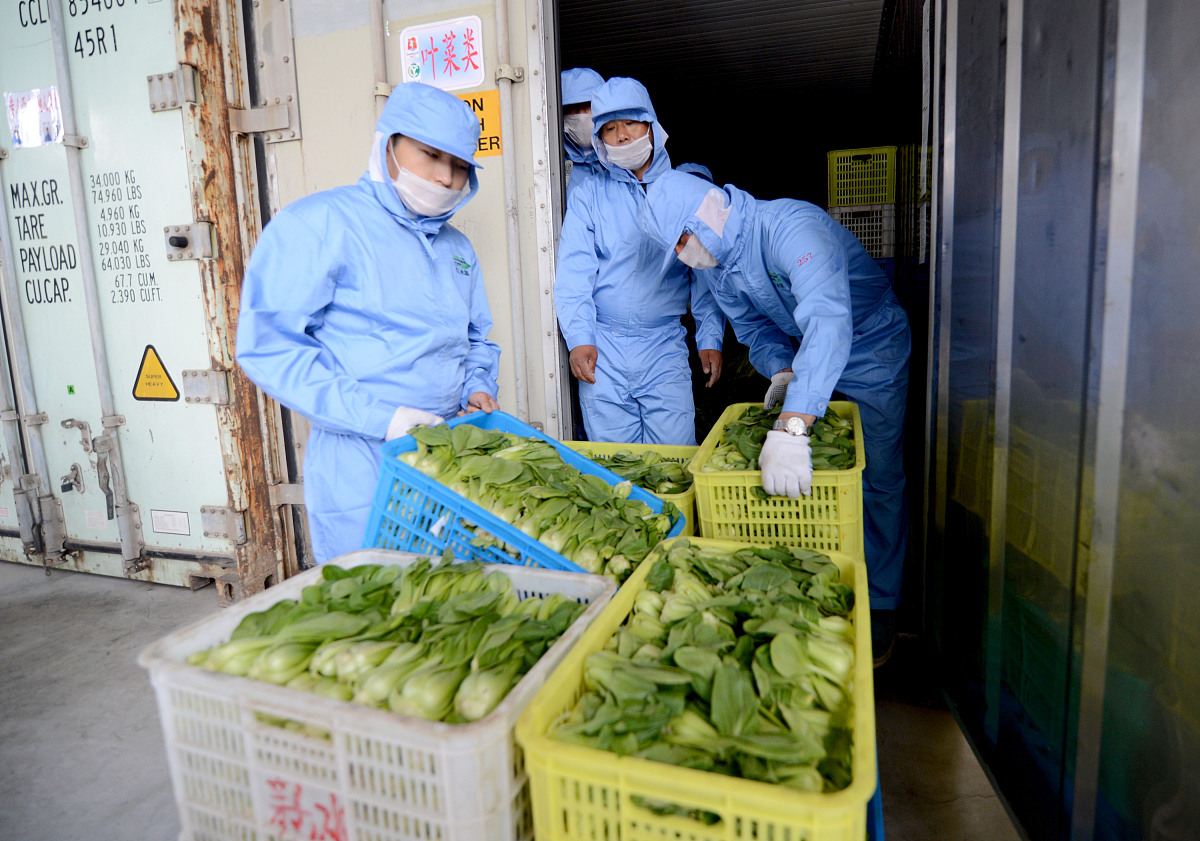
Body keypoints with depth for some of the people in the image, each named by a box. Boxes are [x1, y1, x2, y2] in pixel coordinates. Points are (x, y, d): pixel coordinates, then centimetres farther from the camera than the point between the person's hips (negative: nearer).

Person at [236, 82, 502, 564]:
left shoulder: (457, 247, 15)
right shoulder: (319, 223, -8)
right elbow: (268, 346, -15)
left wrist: (479, 388, 3)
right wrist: (383, 418, -20)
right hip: (362, 470, -6)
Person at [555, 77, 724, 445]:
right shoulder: (588, 195, 9)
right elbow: (572, 273, 3)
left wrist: (710, 339, 2)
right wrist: (579, 338, -10)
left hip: (666, 347, 0)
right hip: (602, 349, 0)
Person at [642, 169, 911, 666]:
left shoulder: (790, 228, -36)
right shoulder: (711, 261, -11)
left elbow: (828, 323, -52)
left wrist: (792, 428, -63)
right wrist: (781, 371, -16)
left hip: (871, 349, -6)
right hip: (806, 357, 6)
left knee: (877, 482, 0)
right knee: (804, 481, 7)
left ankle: (880, 606, 16)